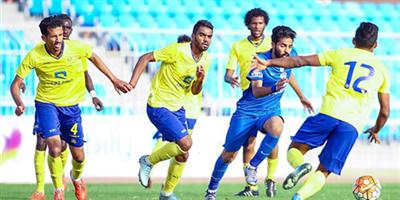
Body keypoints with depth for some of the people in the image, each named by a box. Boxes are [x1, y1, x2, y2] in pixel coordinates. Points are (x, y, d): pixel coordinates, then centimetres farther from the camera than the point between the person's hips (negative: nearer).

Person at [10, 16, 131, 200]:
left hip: (71, 105, 2)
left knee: (78, 156, 6)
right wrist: (19, 104, -31)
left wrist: (114, 80, 8)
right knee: (54, 147, -23)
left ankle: (77, 178, 44)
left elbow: (94, 58, 7)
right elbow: (16, 84, -11)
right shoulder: (34, 56, -19)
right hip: (46, 104, -2)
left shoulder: (76, 48, -16)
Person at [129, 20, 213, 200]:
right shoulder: (178, 50, -20)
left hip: (177, 107, 8)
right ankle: (148, 161, 2)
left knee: (183, 155, 9)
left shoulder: (206, 60, 3)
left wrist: (200, 80, -12)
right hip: (159, 106, -8)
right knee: (185, 143, -20)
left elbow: (194, 91, 10)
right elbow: (145, 58, -15)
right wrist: (133, 82, -24)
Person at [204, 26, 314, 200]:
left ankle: (252, 167, -17)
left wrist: (301, 97, 32)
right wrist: (274, 88, -51)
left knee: (276, 127, -35)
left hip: (271, 111, 3)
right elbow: (256, 91, -32)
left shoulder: (289, 57, -3)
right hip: (247, 111, -3)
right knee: (229, 154, 4)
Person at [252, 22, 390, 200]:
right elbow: (385, 111, 20)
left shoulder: (340, 54, 15)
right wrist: (375, 130, 39)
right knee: (323, 172, 4)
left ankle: (300, 166, -23)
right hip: (353, 125, 1)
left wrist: (269, 63, 9)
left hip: (329, 114, -1)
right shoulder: (382, 69, 20)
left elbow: (302, 61, 7)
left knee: (295, 149, 13)